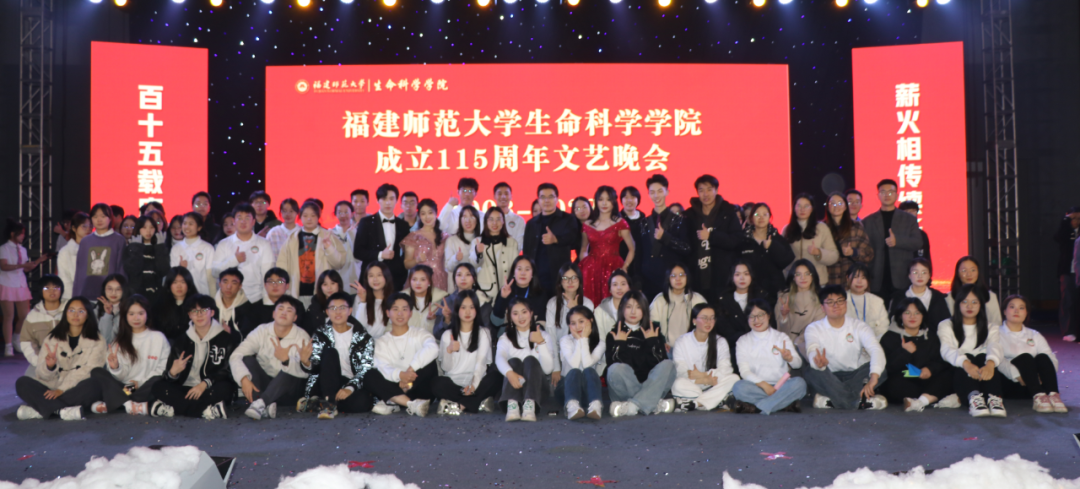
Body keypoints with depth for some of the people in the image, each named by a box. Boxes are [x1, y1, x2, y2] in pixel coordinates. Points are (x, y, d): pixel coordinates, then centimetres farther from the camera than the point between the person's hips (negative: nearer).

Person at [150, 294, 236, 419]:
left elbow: (226, 371, -6)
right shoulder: (181, 341, 15)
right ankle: (207, 410, -36)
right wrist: (173, 372, -16)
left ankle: (172, 408, -34)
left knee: (223, 389, -36)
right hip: (185, 389, 3)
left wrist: (205, 383, -21)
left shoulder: (226, 339, 5)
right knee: (159, 387, -25)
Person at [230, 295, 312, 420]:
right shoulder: (261, 331, -4)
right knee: (246, 359, -21)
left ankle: (261, 402, -46)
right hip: (262, 386, 2)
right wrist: (244, 379, -32)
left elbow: (305, 372, -27)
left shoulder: (302, 337, -12)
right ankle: (267, 405, -37)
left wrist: (286, 360, -46)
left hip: (288, 389, -2)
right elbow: (235, 356, -14)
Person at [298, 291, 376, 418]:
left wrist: (350, 388, -27)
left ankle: (319, 403, -15)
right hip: (330, 383, 1)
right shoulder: (321, 334, 4)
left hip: (353, 384, 0)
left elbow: (366, 369, -10)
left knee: (363, 402, -34)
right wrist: (306, 363, -29)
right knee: (330, 352, -25)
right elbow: (315, 367, -4)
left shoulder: (363, 338, -1)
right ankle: (330, 404, -32)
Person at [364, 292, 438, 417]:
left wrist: (411, 369, -26)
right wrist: (400, 375, -30)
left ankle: (392, 402, -26)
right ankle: (411, 404, -34)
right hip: (395, 387, 2)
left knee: (430, 364, -27)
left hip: (418, 390, -1)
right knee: (370, 376, -24)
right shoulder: (381, 341, 10)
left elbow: (433, 349, -19)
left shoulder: (419, 334, 6)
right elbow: (383, 368, -9)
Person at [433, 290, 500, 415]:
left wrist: (474, 384, -26)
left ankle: (458, 405, -29)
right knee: (437, 384, -32)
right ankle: (479, 402, -28)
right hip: (454, 383, 1)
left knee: (495, 377, -32)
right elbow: (445, 367, 4)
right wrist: (449, 351, -17)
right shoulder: (447, 335, 11)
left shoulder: (483, 333, 7)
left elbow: (481, 362, -7)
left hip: (476, 382, 0)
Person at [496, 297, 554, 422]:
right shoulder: (506, 338, 10)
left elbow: (548, 369, -6)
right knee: (514, 361, -25)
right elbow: (499, 358, -15)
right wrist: (509, 373, -37)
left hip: (535, 385, 0)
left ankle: (529, 405, -48)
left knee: (530, 360, -25)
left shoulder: (543, 336, 9)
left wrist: (541, 343, -19)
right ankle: (512, 404, -47)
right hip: (514, 385, 0)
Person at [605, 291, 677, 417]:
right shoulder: (614, 334, 7)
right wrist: (619, 343, -11)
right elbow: (612, 363, -7)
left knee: (669, 365, -24)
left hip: (650, 386, 2)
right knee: (616, 369, -32)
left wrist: (652, 341, -8)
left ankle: (632, 406, -36)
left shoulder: (653, 331, 12)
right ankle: (655, 404, -29)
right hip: (624, 391, -2)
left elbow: (660, 362, -2)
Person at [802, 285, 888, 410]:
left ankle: (831, 400, -32)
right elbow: (812, 353, -22)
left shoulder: (859, 327, 0)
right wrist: (818, 363, -50)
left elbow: (876, 350, -18)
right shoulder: (814, 328, -1)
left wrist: (874, 377, -39)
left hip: (857, 377, 1)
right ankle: (860, 401, -34)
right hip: (830, 379, -1)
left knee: (880, 368, -27)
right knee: (810, 371, -32)